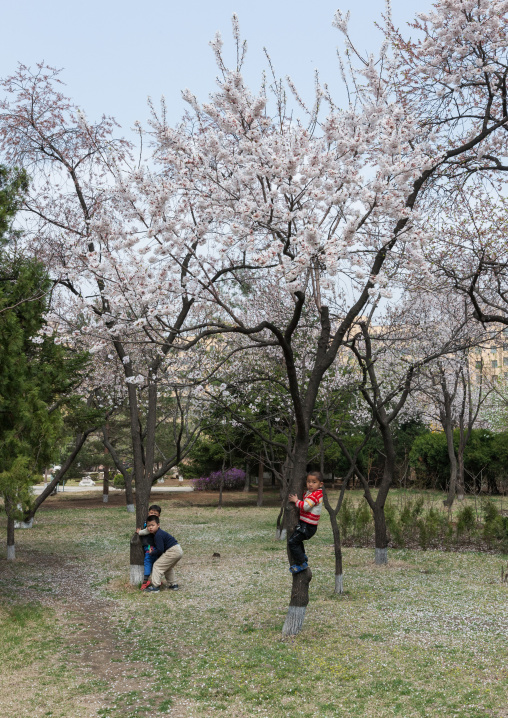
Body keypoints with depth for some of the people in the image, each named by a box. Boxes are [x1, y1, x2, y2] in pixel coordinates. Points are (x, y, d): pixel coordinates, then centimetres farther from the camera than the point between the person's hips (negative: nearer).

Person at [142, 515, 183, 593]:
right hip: (178, 551, 11)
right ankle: (172, 584, 35)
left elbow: (160, 550, -17)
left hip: (173, 551, -11)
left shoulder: (158, 535, -16)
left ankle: (155, 586, -7)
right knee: (168, 568, 30)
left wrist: (152, 552, -3)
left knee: (157, 565, -5)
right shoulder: (160, 533, 16)